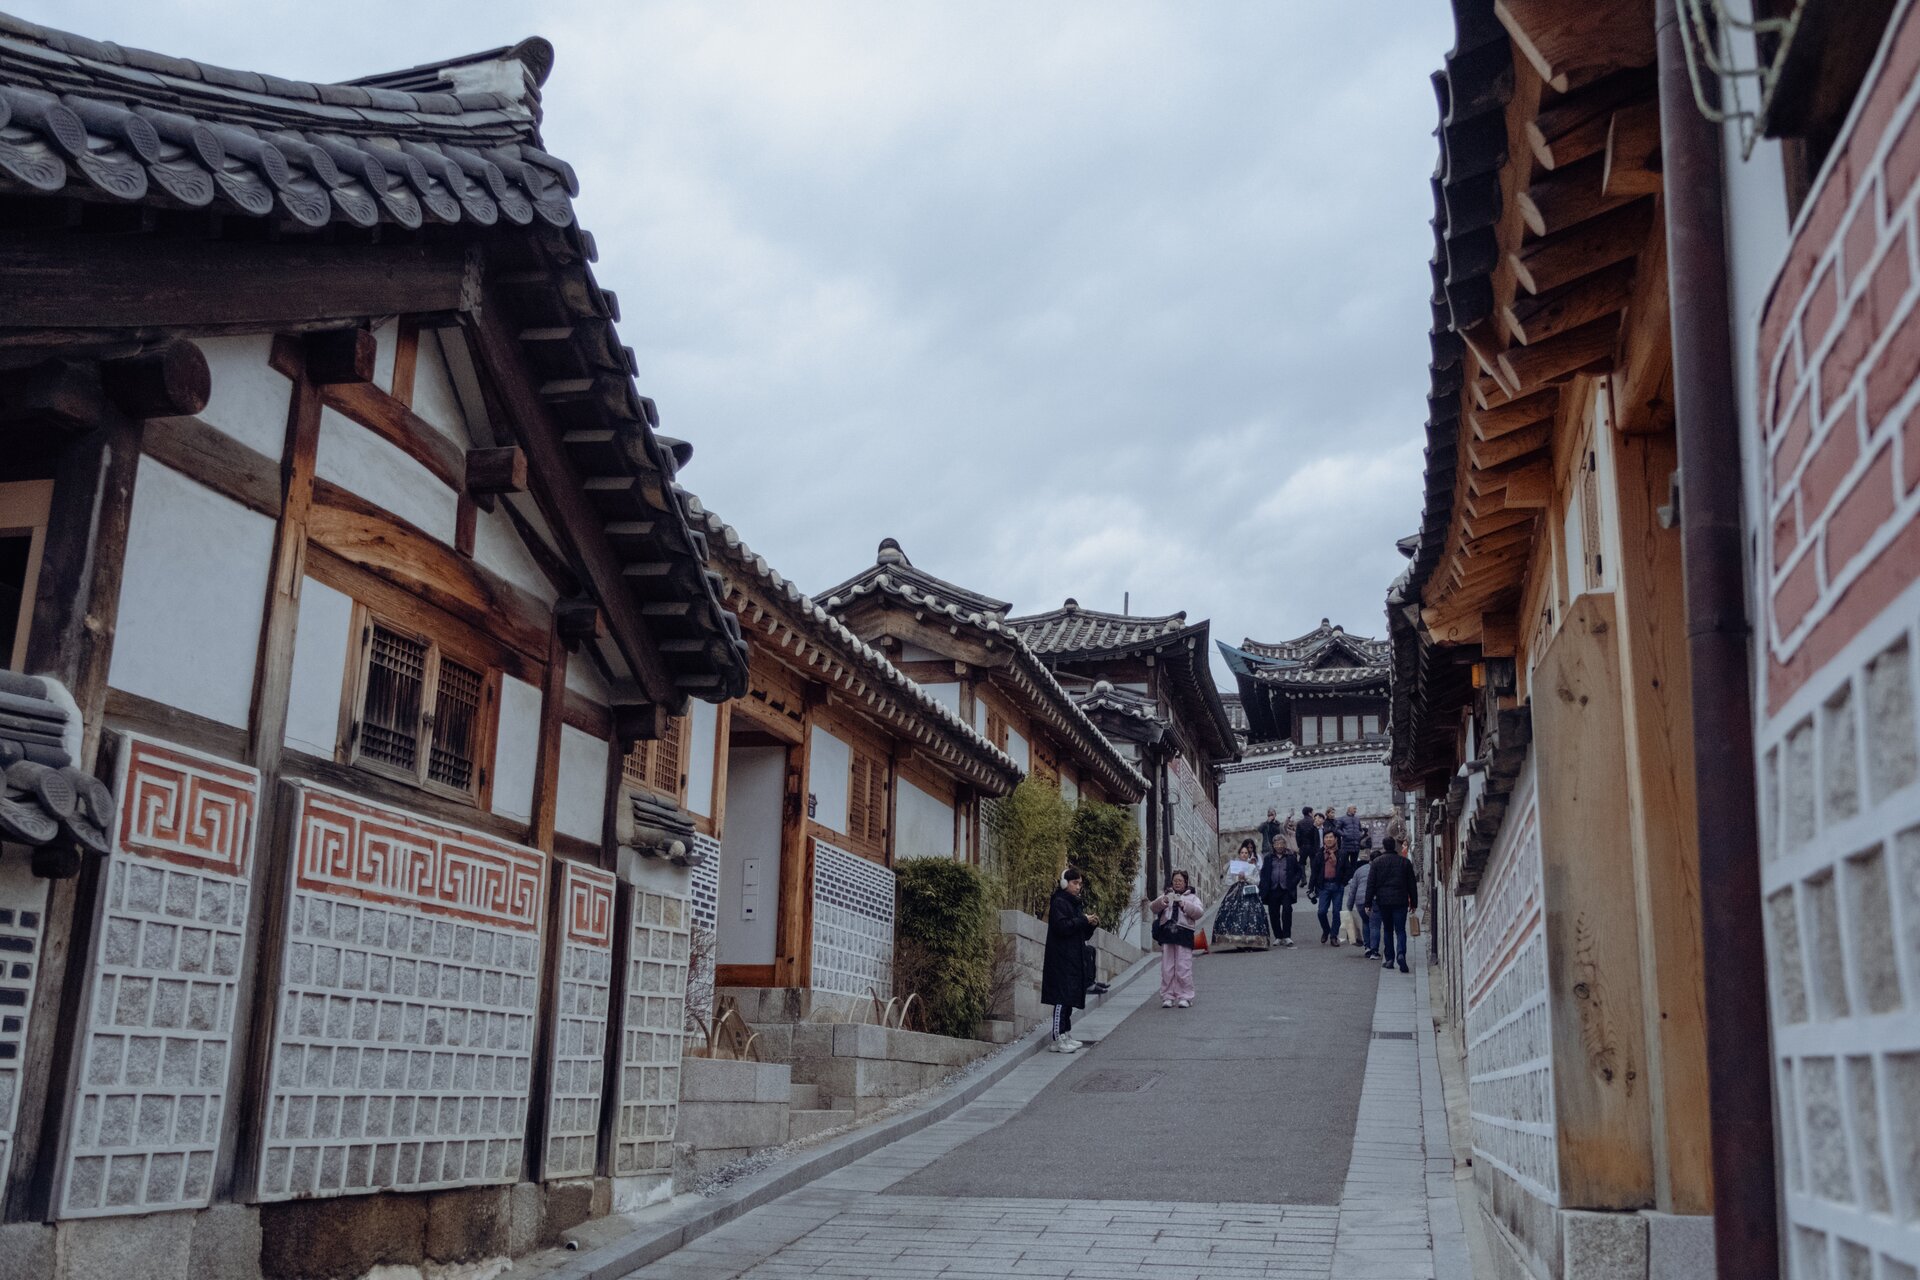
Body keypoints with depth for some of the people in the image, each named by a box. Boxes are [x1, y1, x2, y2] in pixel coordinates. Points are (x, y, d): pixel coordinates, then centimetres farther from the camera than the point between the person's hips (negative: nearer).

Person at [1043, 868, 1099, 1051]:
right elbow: (1062, 926, -22)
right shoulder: (1059, 903, -8)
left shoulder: (1076, 904, 19)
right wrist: (1083, 920, -15)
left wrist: (1091, 924, 2)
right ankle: (1058, 1038, -11)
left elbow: (1084, 934, 22)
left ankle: (1065, 1036, 15)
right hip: (1062, 959, -9)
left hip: (1074, 959, 9)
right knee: (1062, 997, -11)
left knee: (1069, 998, 10)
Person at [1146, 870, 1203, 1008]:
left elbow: (1199, 912, -1)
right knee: (1167, 968, -1)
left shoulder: (1192, 897, 17)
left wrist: (1184, 904, -14)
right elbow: (1153, 907, 6)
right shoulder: (1166, 896, 22)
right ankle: (1167, 997, 3)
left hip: (1184, 934, -2)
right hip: (1166, 933, 2)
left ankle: (1185, 997, -2)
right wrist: (1162, 902, -15)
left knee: (1183, 968, -7)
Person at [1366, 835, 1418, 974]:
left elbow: (1371, 884, -1)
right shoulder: (1405, 861, 4)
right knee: (1400, 930, 0)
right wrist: (1413, 902, 13)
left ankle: (1389, 959, 12)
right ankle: (1401, 953, -23)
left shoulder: (1377, 862, 1)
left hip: (1383, 900, 0)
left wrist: (1368, 903, 4)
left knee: (1387, 930, 12)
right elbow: (1412, 884, 7)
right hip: (1400, 900, 0)